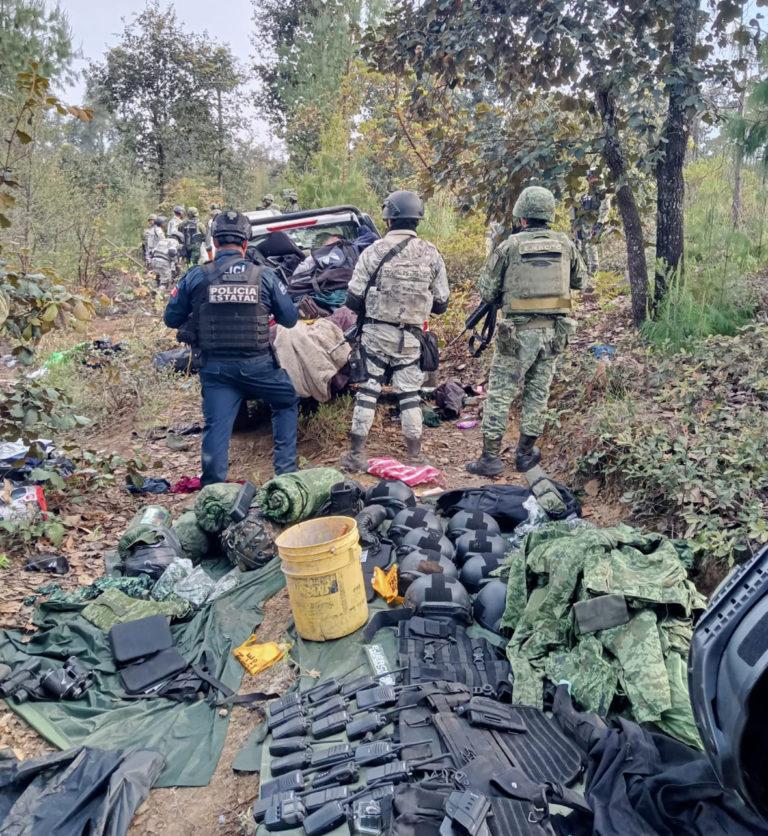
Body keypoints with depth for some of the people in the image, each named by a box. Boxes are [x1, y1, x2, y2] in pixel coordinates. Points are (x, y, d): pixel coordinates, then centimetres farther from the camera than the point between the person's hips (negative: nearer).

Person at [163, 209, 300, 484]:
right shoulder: (265, 276, -5)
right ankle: (286, 470, 19)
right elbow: (290, 319, 2)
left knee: (216, 425, 5)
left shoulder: (196, 277, -3)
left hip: (215, 367, 1)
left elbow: (171, 319, 5)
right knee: (287, 403, 21)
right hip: (257, 365, 0)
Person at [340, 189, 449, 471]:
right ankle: (415, 456, 16)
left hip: (376, 334, -2)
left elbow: (353, 299, -6)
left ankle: (356, 455, 11)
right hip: (411, 338, 2)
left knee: (368, 392, 7)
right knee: (410, 395, 12)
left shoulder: (374, 251, -8)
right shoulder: (431, 254, 0)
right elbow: (441, 303, 5)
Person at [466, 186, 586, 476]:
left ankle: (491, 457, 6)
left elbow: (486, 291, -2)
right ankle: (526, 453, 24)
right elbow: (579, 280, 18)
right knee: (538, 392, 15)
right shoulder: (565, 244, 3)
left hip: (519, 332, -4)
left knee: (500, 392, 4)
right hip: (554, 330, 4)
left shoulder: (509, 247, -8)